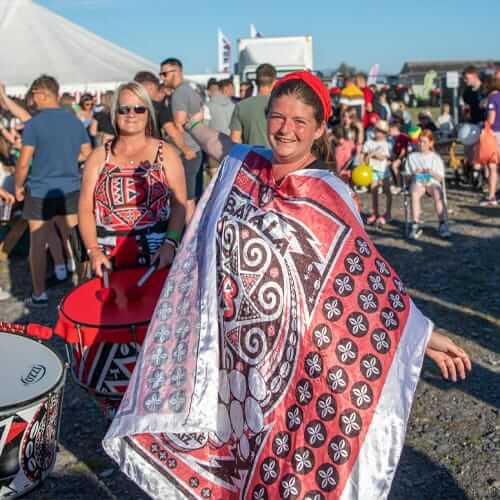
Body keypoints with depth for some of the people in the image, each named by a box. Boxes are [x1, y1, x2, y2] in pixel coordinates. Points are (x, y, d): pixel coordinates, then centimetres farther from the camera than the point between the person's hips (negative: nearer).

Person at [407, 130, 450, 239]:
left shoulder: (436, 157, 17)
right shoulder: (412, 156, 19)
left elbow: (440, 178, 9)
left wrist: (432, 173, -12)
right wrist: (415, 173, -12)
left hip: (433, 181, 0)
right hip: (418, 182, 0)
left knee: (437, 195, -36)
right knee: (414, 193, -37)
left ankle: (443, 224, -39)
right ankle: (416, 224, -43)